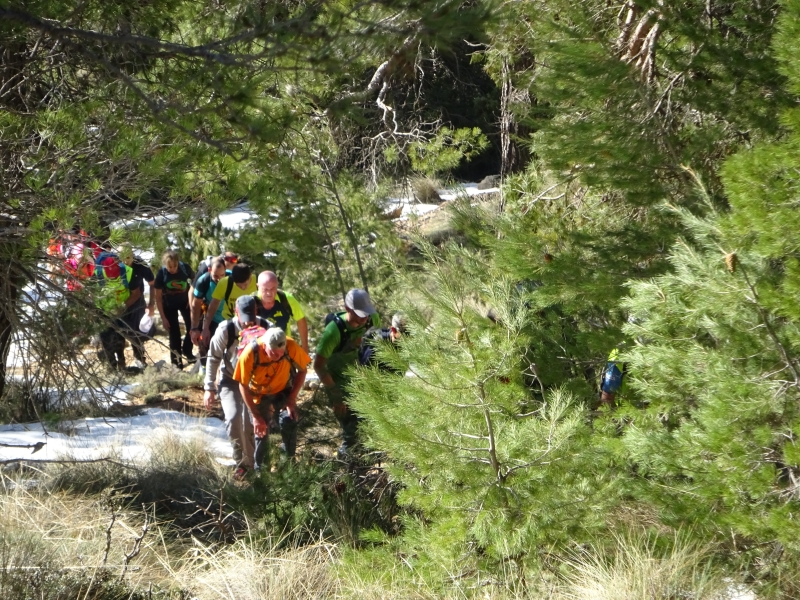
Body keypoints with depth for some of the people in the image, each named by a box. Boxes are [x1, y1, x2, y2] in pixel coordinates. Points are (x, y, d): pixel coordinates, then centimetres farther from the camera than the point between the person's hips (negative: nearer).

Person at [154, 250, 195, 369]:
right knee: (174, 332, -2)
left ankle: (186, 351, 24)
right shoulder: (161, 274, -28)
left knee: (193, 326, -3)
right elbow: (158, 297, -18)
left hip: (185, 301, 2)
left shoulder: (185, 268, -26)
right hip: (169, 305, -2)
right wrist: (163, 317, -16)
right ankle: (176, 360, 13)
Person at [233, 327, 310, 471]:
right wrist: (256, 417, -20)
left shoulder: (291, 347, -32)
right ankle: (259, 468, 21)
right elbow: (243, 386, -21)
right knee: (261, 431, 0)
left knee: (289, 421, -19)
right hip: (260, 394, -1)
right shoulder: (250, 354, -35)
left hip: (284, 390, 1)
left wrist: (292, 398, -19)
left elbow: (302, 370, -11)